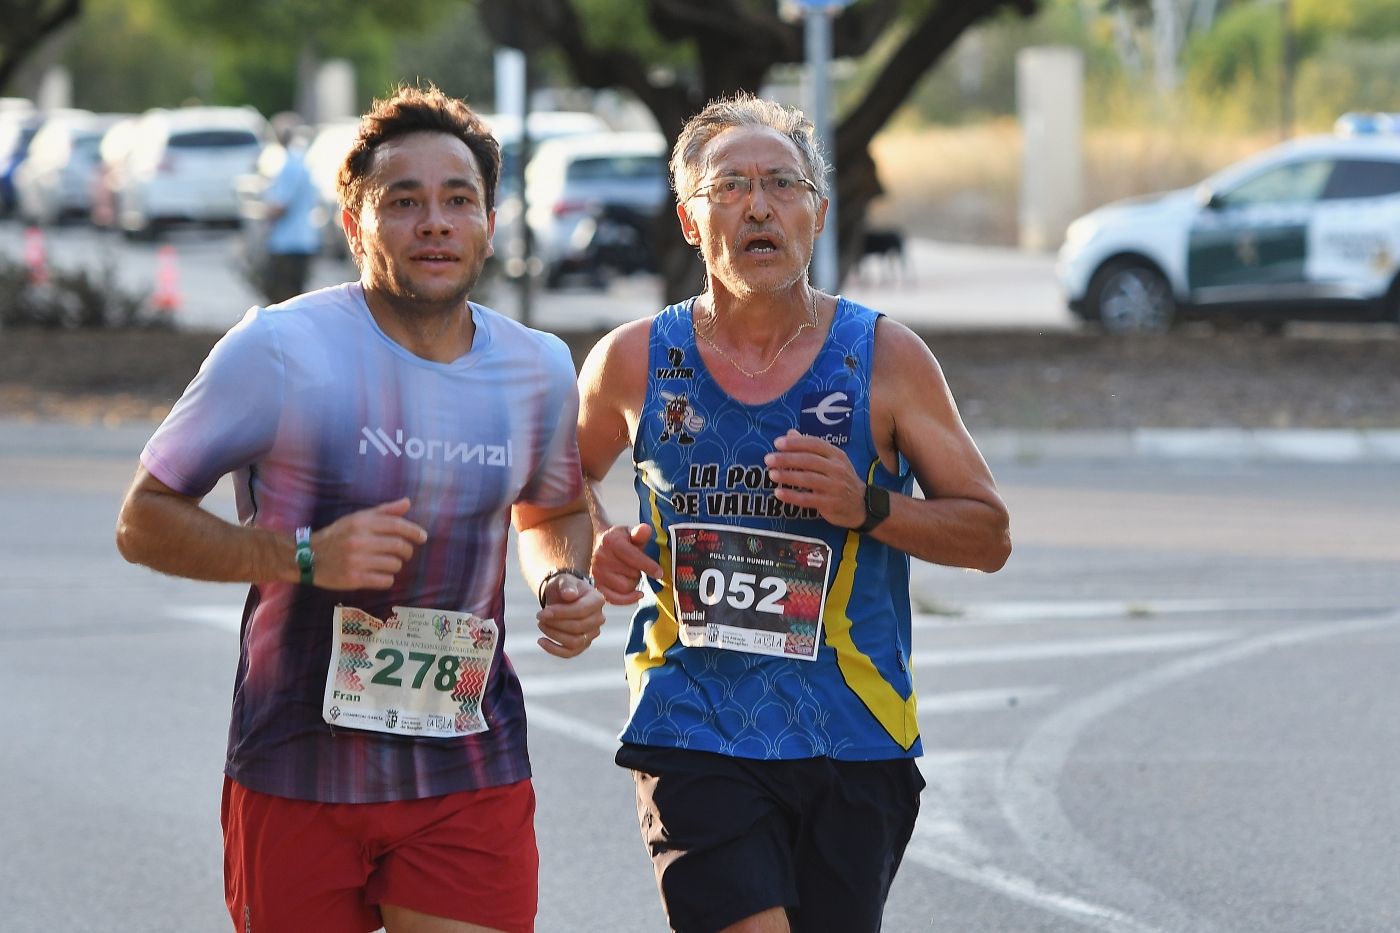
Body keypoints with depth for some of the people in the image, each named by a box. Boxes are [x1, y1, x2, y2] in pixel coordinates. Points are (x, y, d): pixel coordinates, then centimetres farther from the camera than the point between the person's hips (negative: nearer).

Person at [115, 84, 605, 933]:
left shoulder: (539, 369, 5)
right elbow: (144, 521, -6)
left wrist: (567, 582, 2)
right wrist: (305, 557, -20)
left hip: (473, 776, 3)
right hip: (299, 775, -2)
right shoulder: (282, 350, -10)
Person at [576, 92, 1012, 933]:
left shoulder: (884, 358, -1)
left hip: (853, 745, 1)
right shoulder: (636, 362, 2)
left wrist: (868, 508, -14)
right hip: (693, 733, -1)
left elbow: (988, 537, 3)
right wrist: (593, 548, 1)